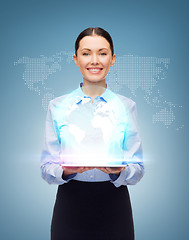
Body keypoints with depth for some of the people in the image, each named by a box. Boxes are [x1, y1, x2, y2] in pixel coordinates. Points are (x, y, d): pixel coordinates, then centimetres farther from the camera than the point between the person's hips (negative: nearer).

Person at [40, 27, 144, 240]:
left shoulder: (126, 107, 1)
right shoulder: (57, 107, 1)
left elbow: (138, 169, 0)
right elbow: (46, 168, 0)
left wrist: (119, 171, -21)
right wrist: (65, 171, -21)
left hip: (114, 206, 0)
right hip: (70, 205, 0)